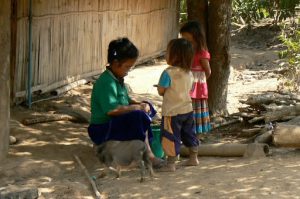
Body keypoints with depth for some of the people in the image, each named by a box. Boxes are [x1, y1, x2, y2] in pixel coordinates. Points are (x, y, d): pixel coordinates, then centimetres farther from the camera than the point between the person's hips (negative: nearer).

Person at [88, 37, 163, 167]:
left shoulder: (118, 79, 12)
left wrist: (140, 104, -1)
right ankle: (148, 155, -20)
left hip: (116, 123, 11)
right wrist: (137, 107, -20)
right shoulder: (107, 82, -20)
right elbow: (112, 110, -30)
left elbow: (126, 101, 21)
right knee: (139, 116, -29)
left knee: (147, 107, 9)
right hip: (102, 131, -11)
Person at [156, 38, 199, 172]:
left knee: (171, 137, -1)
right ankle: (193, 158, 32)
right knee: (189, 134, 20)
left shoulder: (168, 73, -20)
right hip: (187, 109, 7)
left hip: (172, 112, -7)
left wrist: (158, 87, 6)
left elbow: (161, 91, -16)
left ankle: (170, 163, 2)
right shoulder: (188, 72, 2)